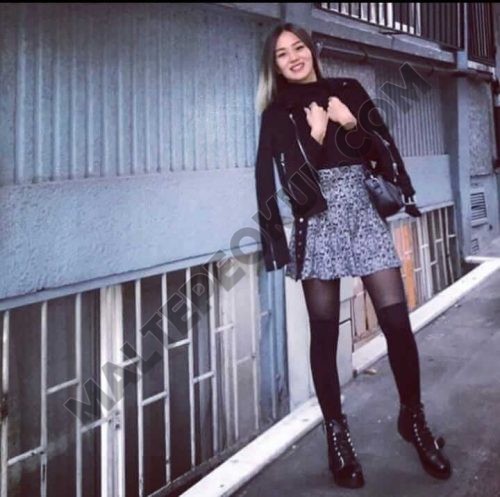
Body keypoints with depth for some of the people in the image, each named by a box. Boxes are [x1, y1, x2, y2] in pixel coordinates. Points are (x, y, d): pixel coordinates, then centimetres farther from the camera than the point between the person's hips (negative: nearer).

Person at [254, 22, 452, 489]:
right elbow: (290, 183, -6)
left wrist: (351, 124, -8)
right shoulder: (277, 114, 4)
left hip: (363, 215, 2)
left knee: (396, 319, -4)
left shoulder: (349, 91, 12)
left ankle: (413, 418, 17)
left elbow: (383, 150, 7)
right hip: (316, 225, -2)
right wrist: (317, 132, -10)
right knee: (324, 332, 2)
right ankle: (336, 432, 17)